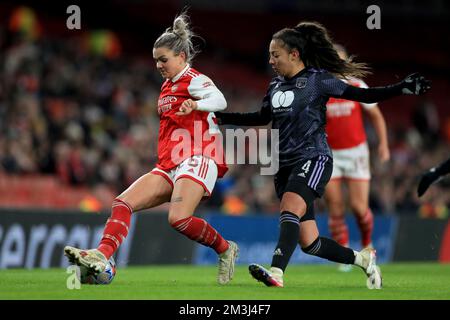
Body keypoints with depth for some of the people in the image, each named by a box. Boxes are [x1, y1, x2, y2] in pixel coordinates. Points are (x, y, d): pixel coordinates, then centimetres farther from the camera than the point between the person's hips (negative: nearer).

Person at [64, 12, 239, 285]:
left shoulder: (194, 79, -3)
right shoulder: (168, 86, 23)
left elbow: (220, 100, -23)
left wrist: (196, 104, -42)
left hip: (197, 158, -9)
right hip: (169, 166, 9)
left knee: (179, 218, -28)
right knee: (123, 203, -11)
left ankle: (225, 249, -5)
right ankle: (102, 256, -27)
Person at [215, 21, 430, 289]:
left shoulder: (318, 80, -5)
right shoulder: (276, 86, 13)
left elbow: (364, 95, -5)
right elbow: (262, 118, 29)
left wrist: (403, 88, -16)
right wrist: (220, 117, 27)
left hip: (313, 159, -7)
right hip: (286, 165, 7)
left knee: (290, 209, -33)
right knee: (309, 242, 3)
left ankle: (276, 274, -47)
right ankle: (363, 259, 24)